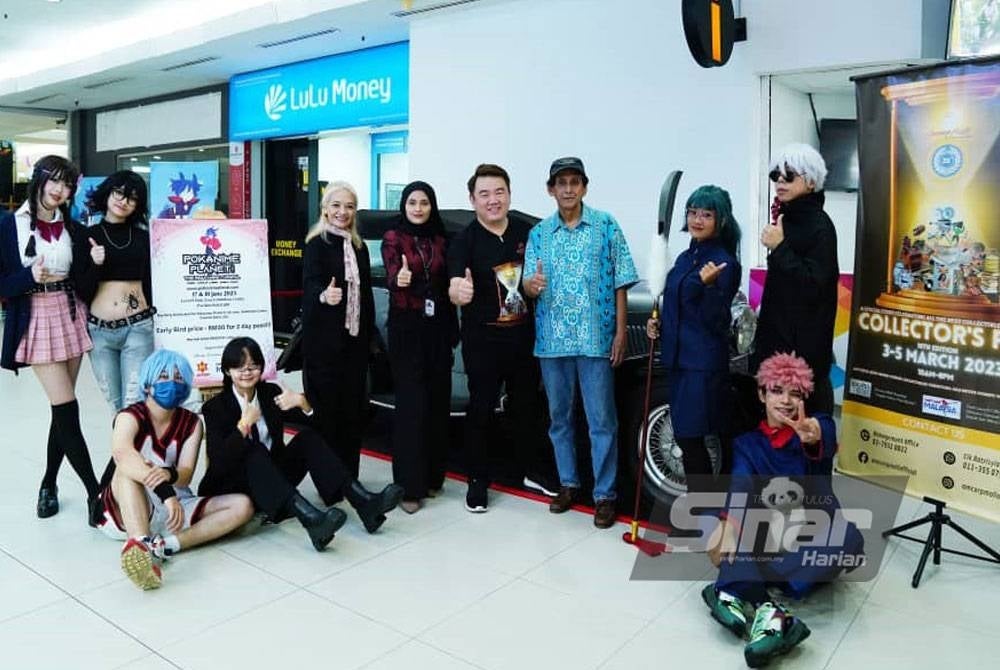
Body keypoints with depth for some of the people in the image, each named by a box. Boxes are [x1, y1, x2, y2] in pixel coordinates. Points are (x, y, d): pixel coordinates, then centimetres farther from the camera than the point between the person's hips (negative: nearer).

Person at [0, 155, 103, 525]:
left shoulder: (71, 226, 8)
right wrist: (31, 278, -21)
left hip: (70, 315, 4)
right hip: (36, 320, -4)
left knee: (62, 408, 8)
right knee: (67, 409, -7)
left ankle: (49, 484, 25)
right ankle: (95, 492, 0)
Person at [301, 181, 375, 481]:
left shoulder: (359, 247, 13)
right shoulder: (316, 244, -4)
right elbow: (310, 283, -21)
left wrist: (369, 335, 14)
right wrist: (324, 296, -43)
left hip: (355, 338, 6)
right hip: (324, 339, -6)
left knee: (354, 409, 8)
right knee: (327, 409, -2)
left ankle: (349, 477, 19)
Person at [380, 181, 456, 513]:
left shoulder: (440, 241, 11)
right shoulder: (393, 238, -1)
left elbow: (446, 287, 14)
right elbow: (391, 277, -17)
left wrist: (453, 329, 10)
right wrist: (399, 280, -41)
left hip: (437, 328, 4)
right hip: (406, 328, -4)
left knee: (438, 401, 7)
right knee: (412, 404, -7)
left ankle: (432, 476, 20)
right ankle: (409, 485, 0)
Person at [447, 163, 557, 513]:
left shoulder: (527, 232, 2)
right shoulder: (464, 241, -11)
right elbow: (455, 288, -26)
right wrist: (459, 292, -47)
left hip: (524, 336, 4)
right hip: (483, 340, -4)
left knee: (526, 405, 16)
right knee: (481, 409, 4)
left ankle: (532, 470, 33)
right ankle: (478, 480, 18)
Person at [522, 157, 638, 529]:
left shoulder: (606, 225, 2)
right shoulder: (539, 233, 8)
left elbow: (620, 282, 1)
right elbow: (528, 285, 5)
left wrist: (621, 331, -5)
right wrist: (531, 283, -20)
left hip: (595, 338, -3)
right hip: (552, 339, 3)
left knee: (601, 420, 0)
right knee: (559, 417, 12)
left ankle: (605, 494, 11)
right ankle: (568, 483, 27)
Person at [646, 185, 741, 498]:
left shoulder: (724, 263, -12)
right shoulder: (686, 258, 12)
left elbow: (715, 321, -17)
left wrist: (709, 285, -30)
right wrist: (658, 324, 5)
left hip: (704, 363, -8)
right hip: (678, 357, 8)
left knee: (691, 437, -7)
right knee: (685, 435, 14)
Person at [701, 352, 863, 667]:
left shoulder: (819, 425, 2)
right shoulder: (747, 443, 6)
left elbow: (824, 448, -25)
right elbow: (740, 485, -15)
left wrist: (813, 439, -51)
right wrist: (727, 523, -38)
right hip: (768, 540, 2)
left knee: (850, 540, -34)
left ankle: (739, 595, -42)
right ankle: (769, 611, -46)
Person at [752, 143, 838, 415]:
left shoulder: (820, 226, -14)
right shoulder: (785, 218, 10)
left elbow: (814, 286, -20)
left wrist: (779, 248, -21)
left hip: (805, 342, -8)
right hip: (776, 332, 8)